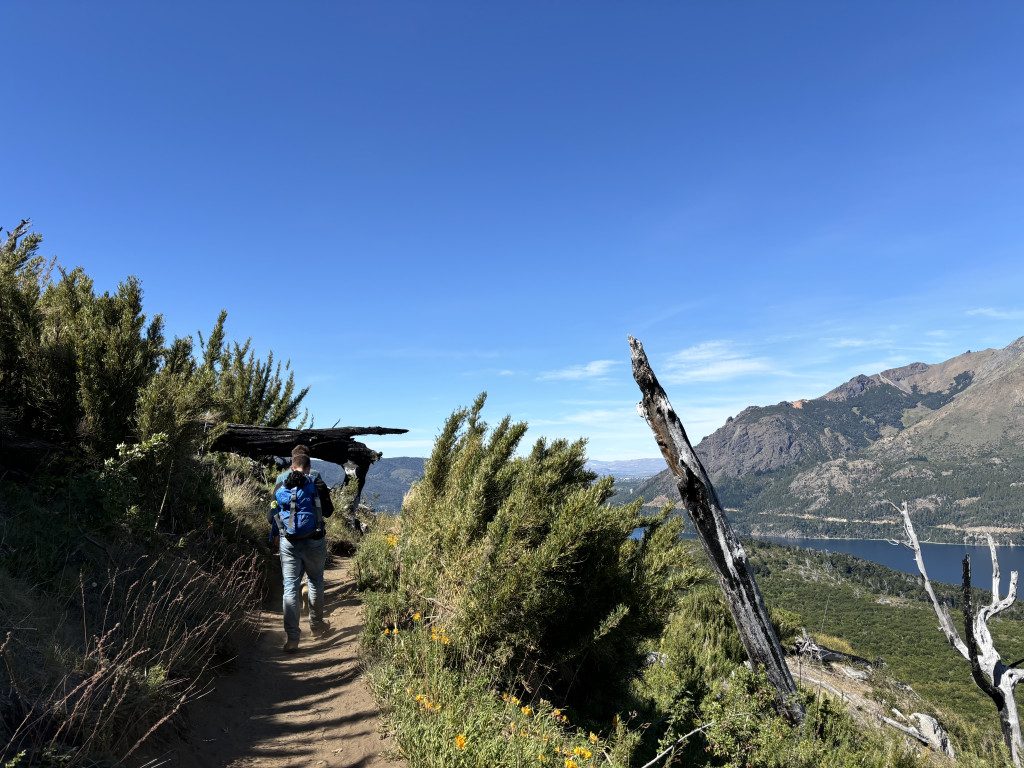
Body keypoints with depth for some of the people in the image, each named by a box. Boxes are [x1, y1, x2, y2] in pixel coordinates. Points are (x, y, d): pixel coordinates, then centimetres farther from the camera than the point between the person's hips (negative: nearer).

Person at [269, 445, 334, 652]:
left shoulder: (280, 482, 5)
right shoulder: (315, 480, -3)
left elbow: (273, 513, 11)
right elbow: (328, 511, 0)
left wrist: (275, 535, 25)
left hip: (288, 541, 1)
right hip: (313, 540, -1)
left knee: (290, 587, 3)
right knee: (315, 581, 17)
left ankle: (291, 638, -1)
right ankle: (316, 624, 30)